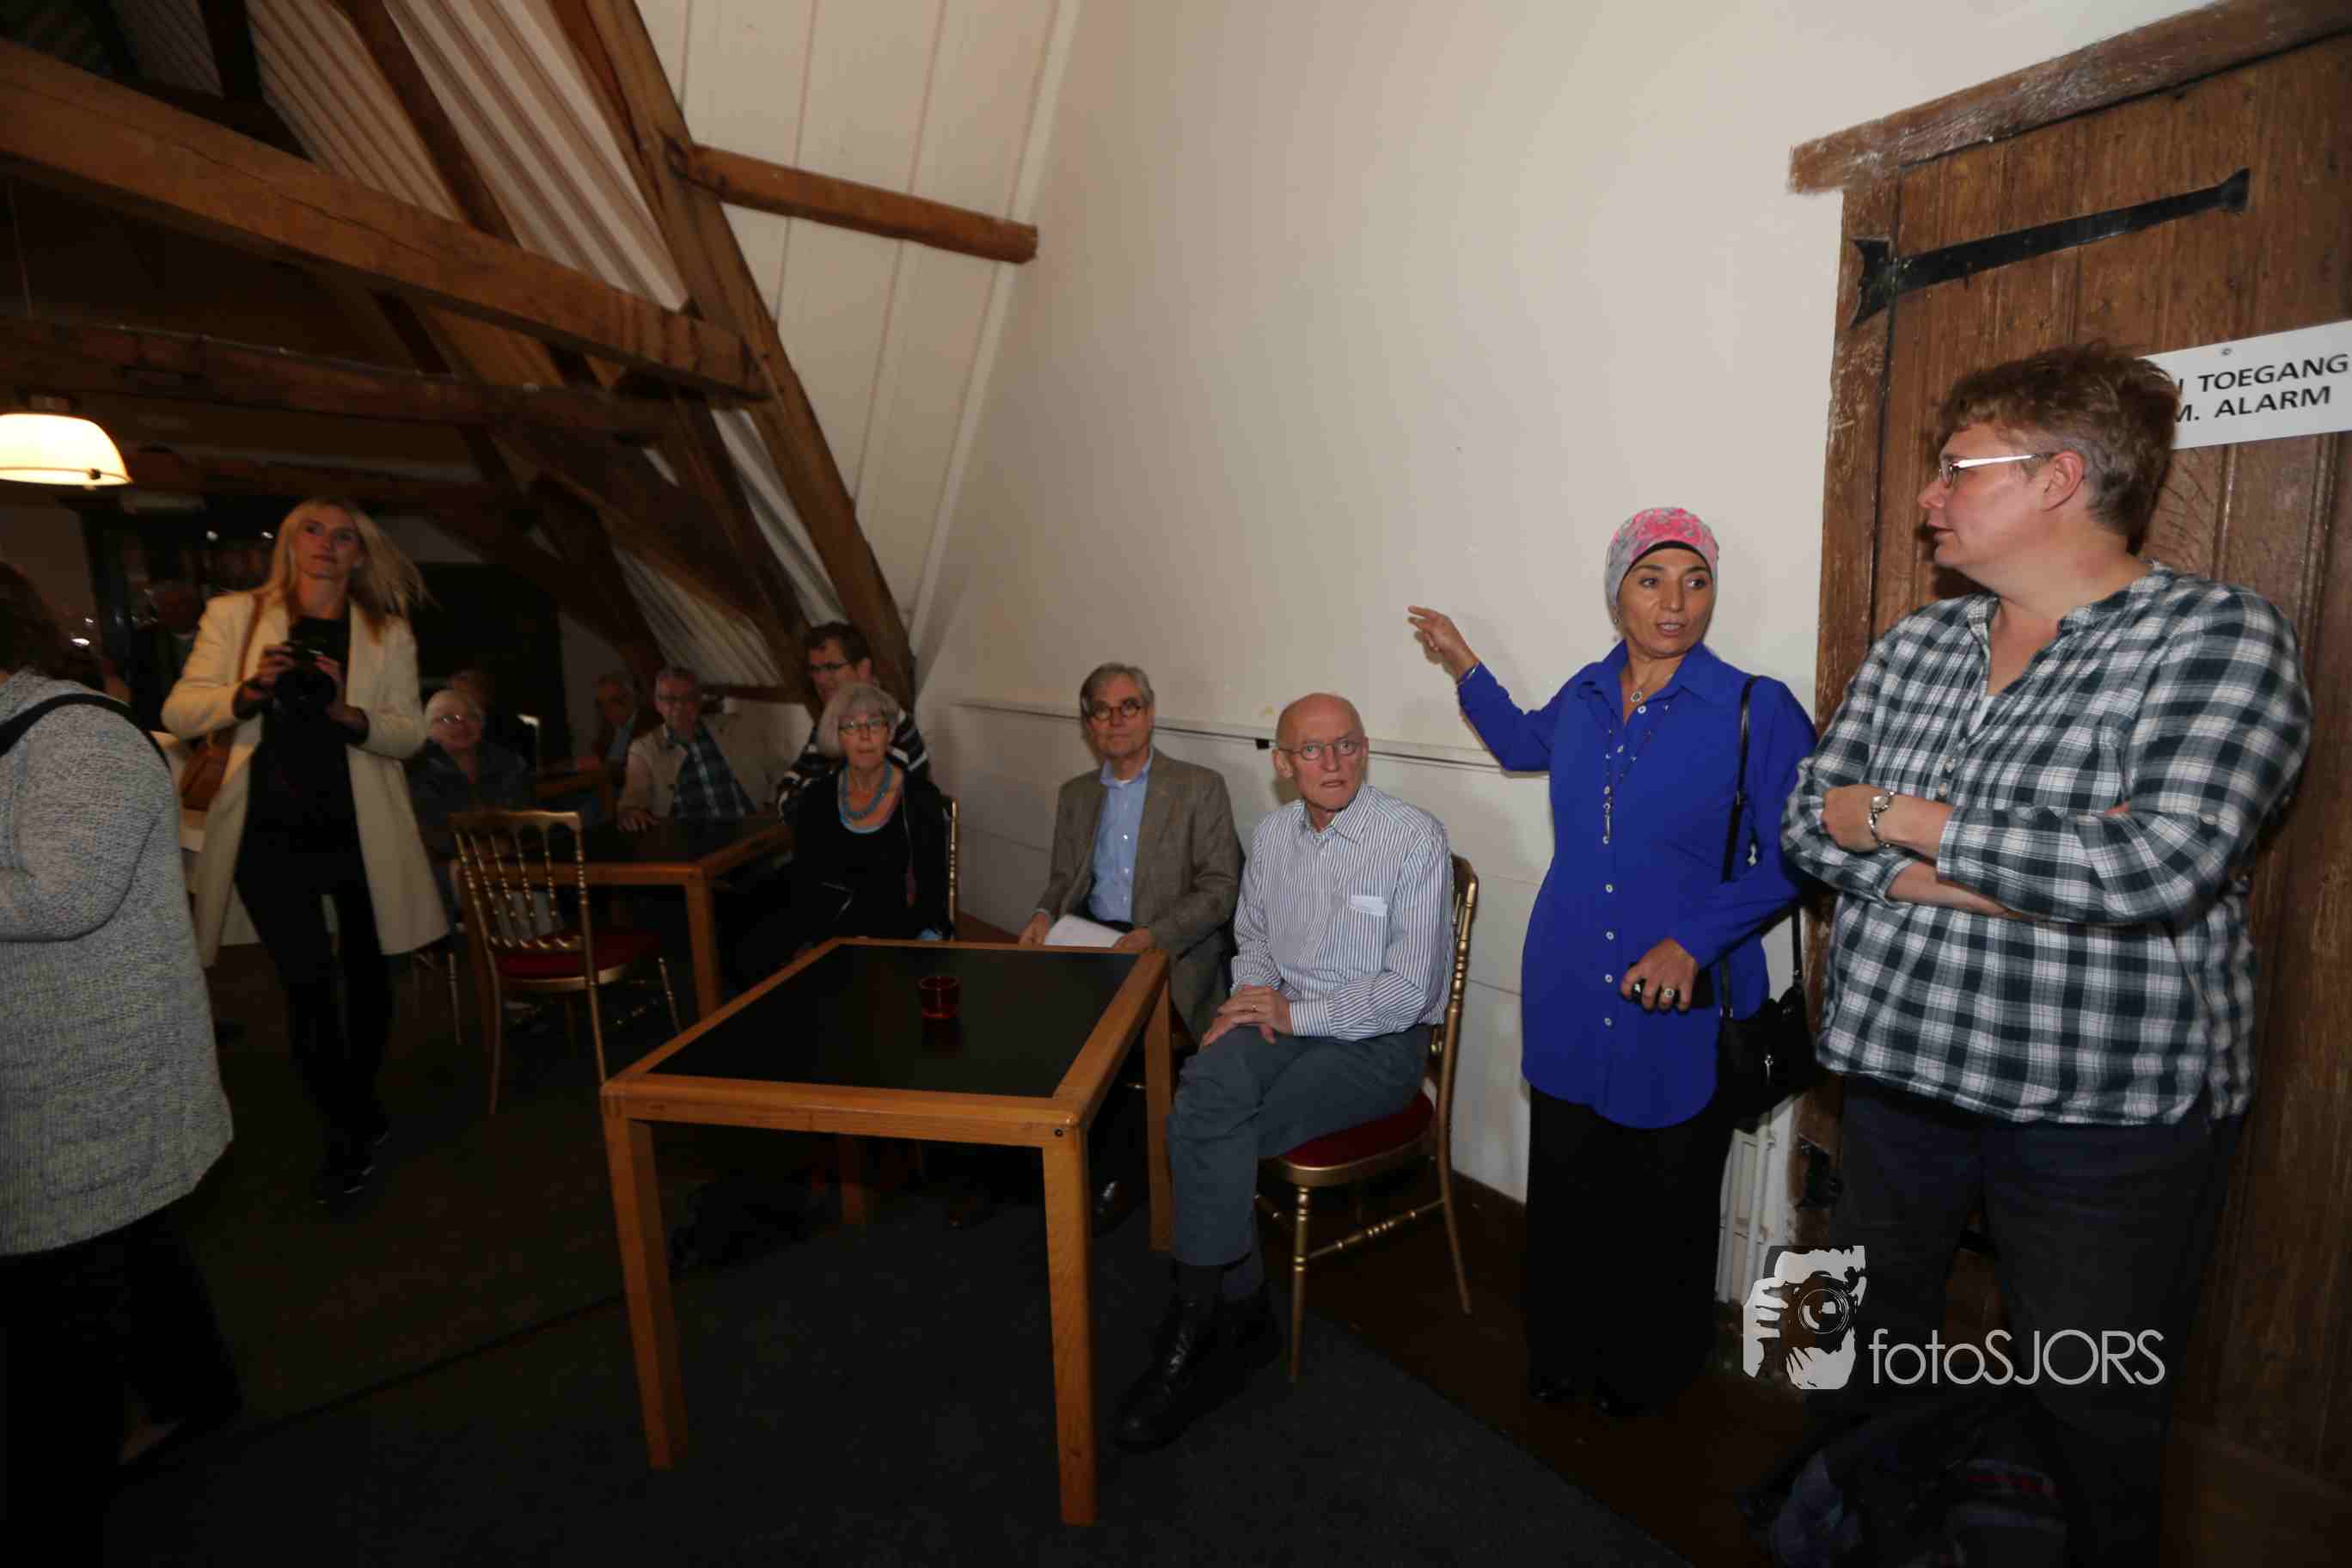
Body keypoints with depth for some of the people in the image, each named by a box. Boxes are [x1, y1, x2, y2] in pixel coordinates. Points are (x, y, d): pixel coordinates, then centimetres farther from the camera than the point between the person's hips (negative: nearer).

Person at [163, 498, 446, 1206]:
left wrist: (347, 711, -21)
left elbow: (410, 732, -2)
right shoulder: (235, 614, 2)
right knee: (308, 978, -7)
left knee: (365, 970, 13)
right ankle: (348, 1131, 12)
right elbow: (179, 713, -1)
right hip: (271, 831, -1)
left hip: (361, 830, 1)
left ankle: (359, 1104, 35)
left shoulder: (388, 633, 3)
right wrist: (250, 691, -20)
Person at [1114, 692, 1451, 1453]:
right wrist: (1253, 999, -1)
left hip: (1379, 1041, -5)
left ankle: (1195, 1328, -2)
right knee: (1208, 1084, -27)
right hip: (1285, 1020, 5)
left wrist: (1295, 1014, -15)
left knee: (1202, 1129, -23)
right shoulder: (1271, 835, 7)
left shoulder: (1414, 837, -12)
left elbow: (1408, 990, -15)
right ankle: (1239, 1315, -10)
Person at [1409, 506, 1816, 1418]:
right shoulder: (1583, 699, 5)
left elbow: (1792, 861, -9)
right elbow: (1524, 744, 28)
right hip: (1568, 1002, 4)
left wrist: (1694, 941, -20)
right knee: (1564, 1195, 16)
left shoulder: (1758, 711, -10)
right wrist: (1464, 667, 24)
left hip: (1682, 1016, -3)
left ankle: (1647, 1373, 40)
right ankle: (1563, 1354, 40)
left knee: (1663, 1210, 14)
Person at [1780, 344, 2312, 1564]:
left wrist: (1904, 820, -18)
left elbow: (2159, 866, -26)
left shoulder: (2218, 636, -11)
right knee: (1869, 1351, 24)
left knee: (2095, 1418, 15)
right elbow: (1810, 823, -3)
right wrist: (1997, 868, -17)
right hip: (1898, 1067, 6)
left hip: (2103, 1109, -5)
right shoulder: (1915, 643, 4)